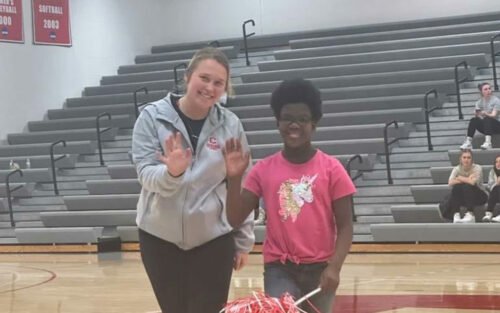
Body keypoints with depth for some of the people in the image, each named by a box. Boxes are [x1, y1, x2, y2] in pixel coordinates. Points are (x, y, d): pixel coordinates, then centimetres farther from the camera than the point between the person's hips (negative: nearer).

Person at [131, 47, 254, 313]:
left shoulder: (230, 125, -4)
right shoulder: (152, 116, -7)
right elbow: (147, 176, -13)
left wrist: (243, 240, 4)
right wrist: (172, 172, -34)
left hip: (214, 238, 0)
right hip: (160, 238, 0)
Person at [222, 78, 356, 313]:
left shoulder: (331, 169, -3)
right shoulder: (263, 169, 1)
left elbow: (345, 226, -3)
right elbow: (234, 220, -1)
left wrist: (334, 267, -16)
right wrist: (234, 177, -14)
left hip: (320, 267, 0)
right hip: (279, 269, 0)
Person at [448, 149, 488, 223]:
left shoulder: (477, 168, -14)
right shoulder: (457, 169, -5)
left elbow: (473, 182, -31)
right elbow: (450, 182, -22)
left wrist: (460, 178, -15)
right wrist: (467, 180, -25)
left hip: (480, 196, -3)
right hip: (463, 198, 3)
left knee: (467, 187, -32)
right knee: (456, 187, -27)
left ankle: (470, 214, -36)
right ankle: (456, 214, -31)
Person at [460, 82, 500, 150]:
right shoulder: (479, 102, 8)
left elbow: (493, 115, -16)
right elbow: (476, 115, -2)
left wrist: (485, 114, -35)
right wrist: (476, 114, -26)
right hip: (484, 127, 4)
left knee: (487, 119, -35)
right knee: (473, 120, -24)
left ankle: (488, 142, -53)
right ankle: (468, 142, -35)